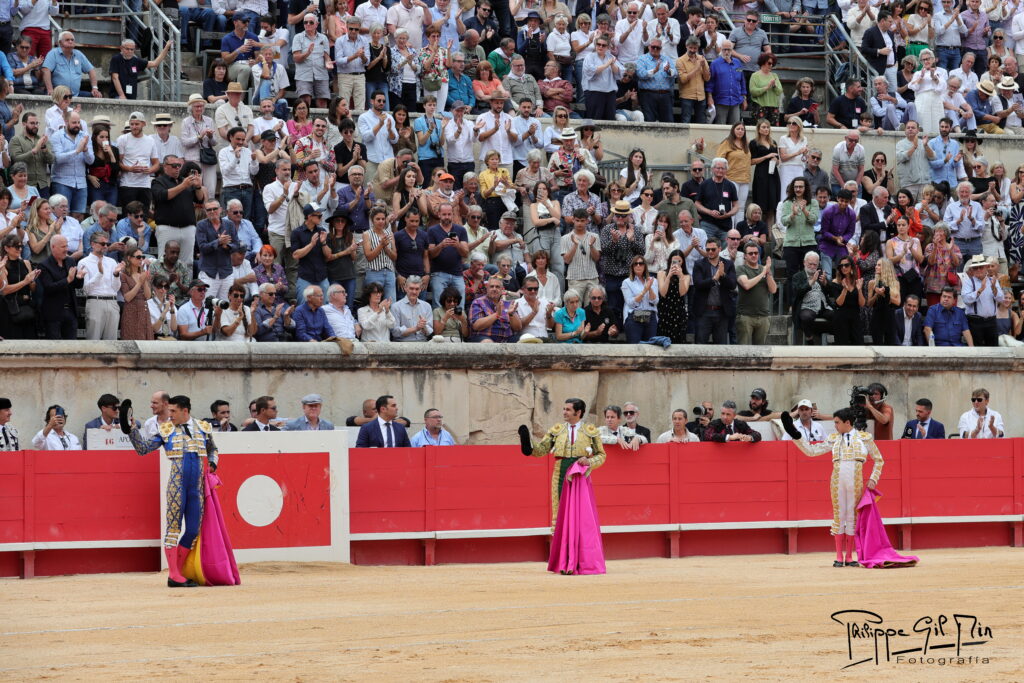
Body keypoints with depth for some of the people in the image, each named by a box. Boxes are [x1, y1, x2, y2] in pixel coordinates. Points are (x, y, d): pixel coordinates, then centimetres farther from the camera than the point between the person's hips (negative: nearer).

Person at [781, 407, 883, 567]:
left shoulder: (864, 438, 6)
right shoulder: (833, 439, 11)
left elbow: (878, 460, 13)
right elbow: (811, 451, 10)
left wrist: (873, 479, 2)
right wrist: (795, 435, 4)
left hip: (856, 482, -2)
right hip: (837, 480, 2)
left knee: (852, 516, 2)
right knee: (839, 516, 2)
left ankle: (849, 556, 8)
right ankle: (839, 556, 6)